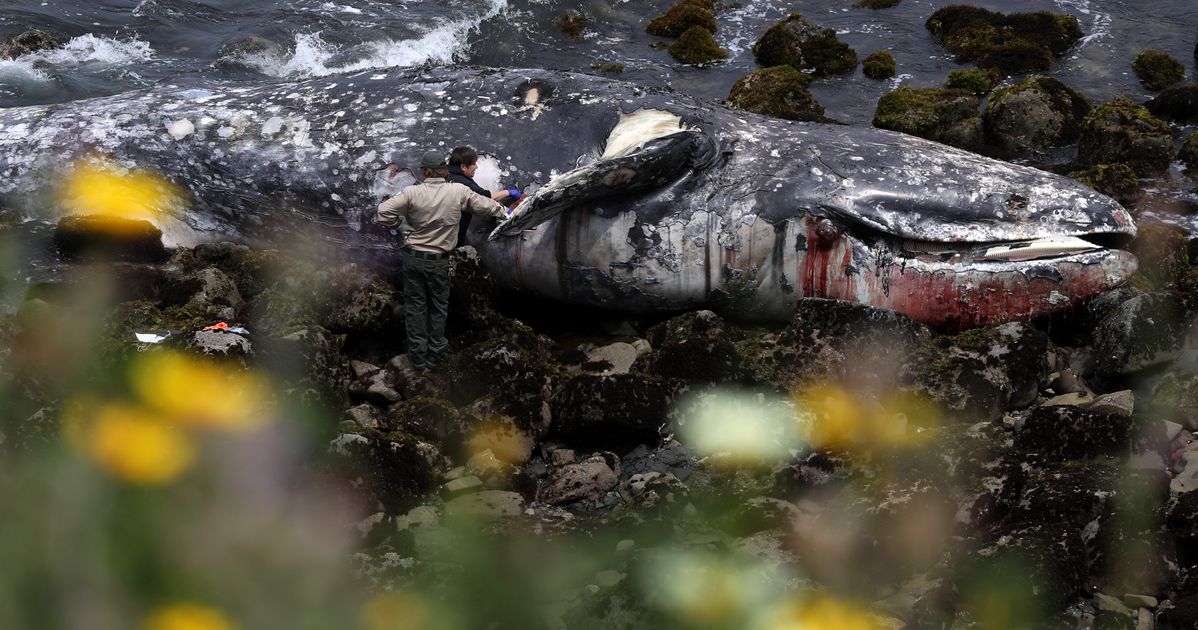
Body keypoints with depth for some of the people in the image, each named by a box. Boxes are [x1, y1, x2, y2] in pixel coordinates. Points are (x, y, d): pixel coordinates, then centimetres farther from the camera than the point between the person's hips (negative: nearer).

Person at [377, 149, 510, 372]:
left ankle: (418, 356, 13)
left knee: (415, 305, 10)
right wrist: (503, 211, 24)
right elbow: (484, 205, 4)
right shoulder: (459, 192, -9)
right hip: (439, 261, 0)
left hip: (413, 258, 0)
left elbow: (384, 210, -17)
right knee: (438, 305, 17)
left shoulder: (413, 193, -14)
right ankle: (435, 351, 23)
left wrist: (395, 223, 3)